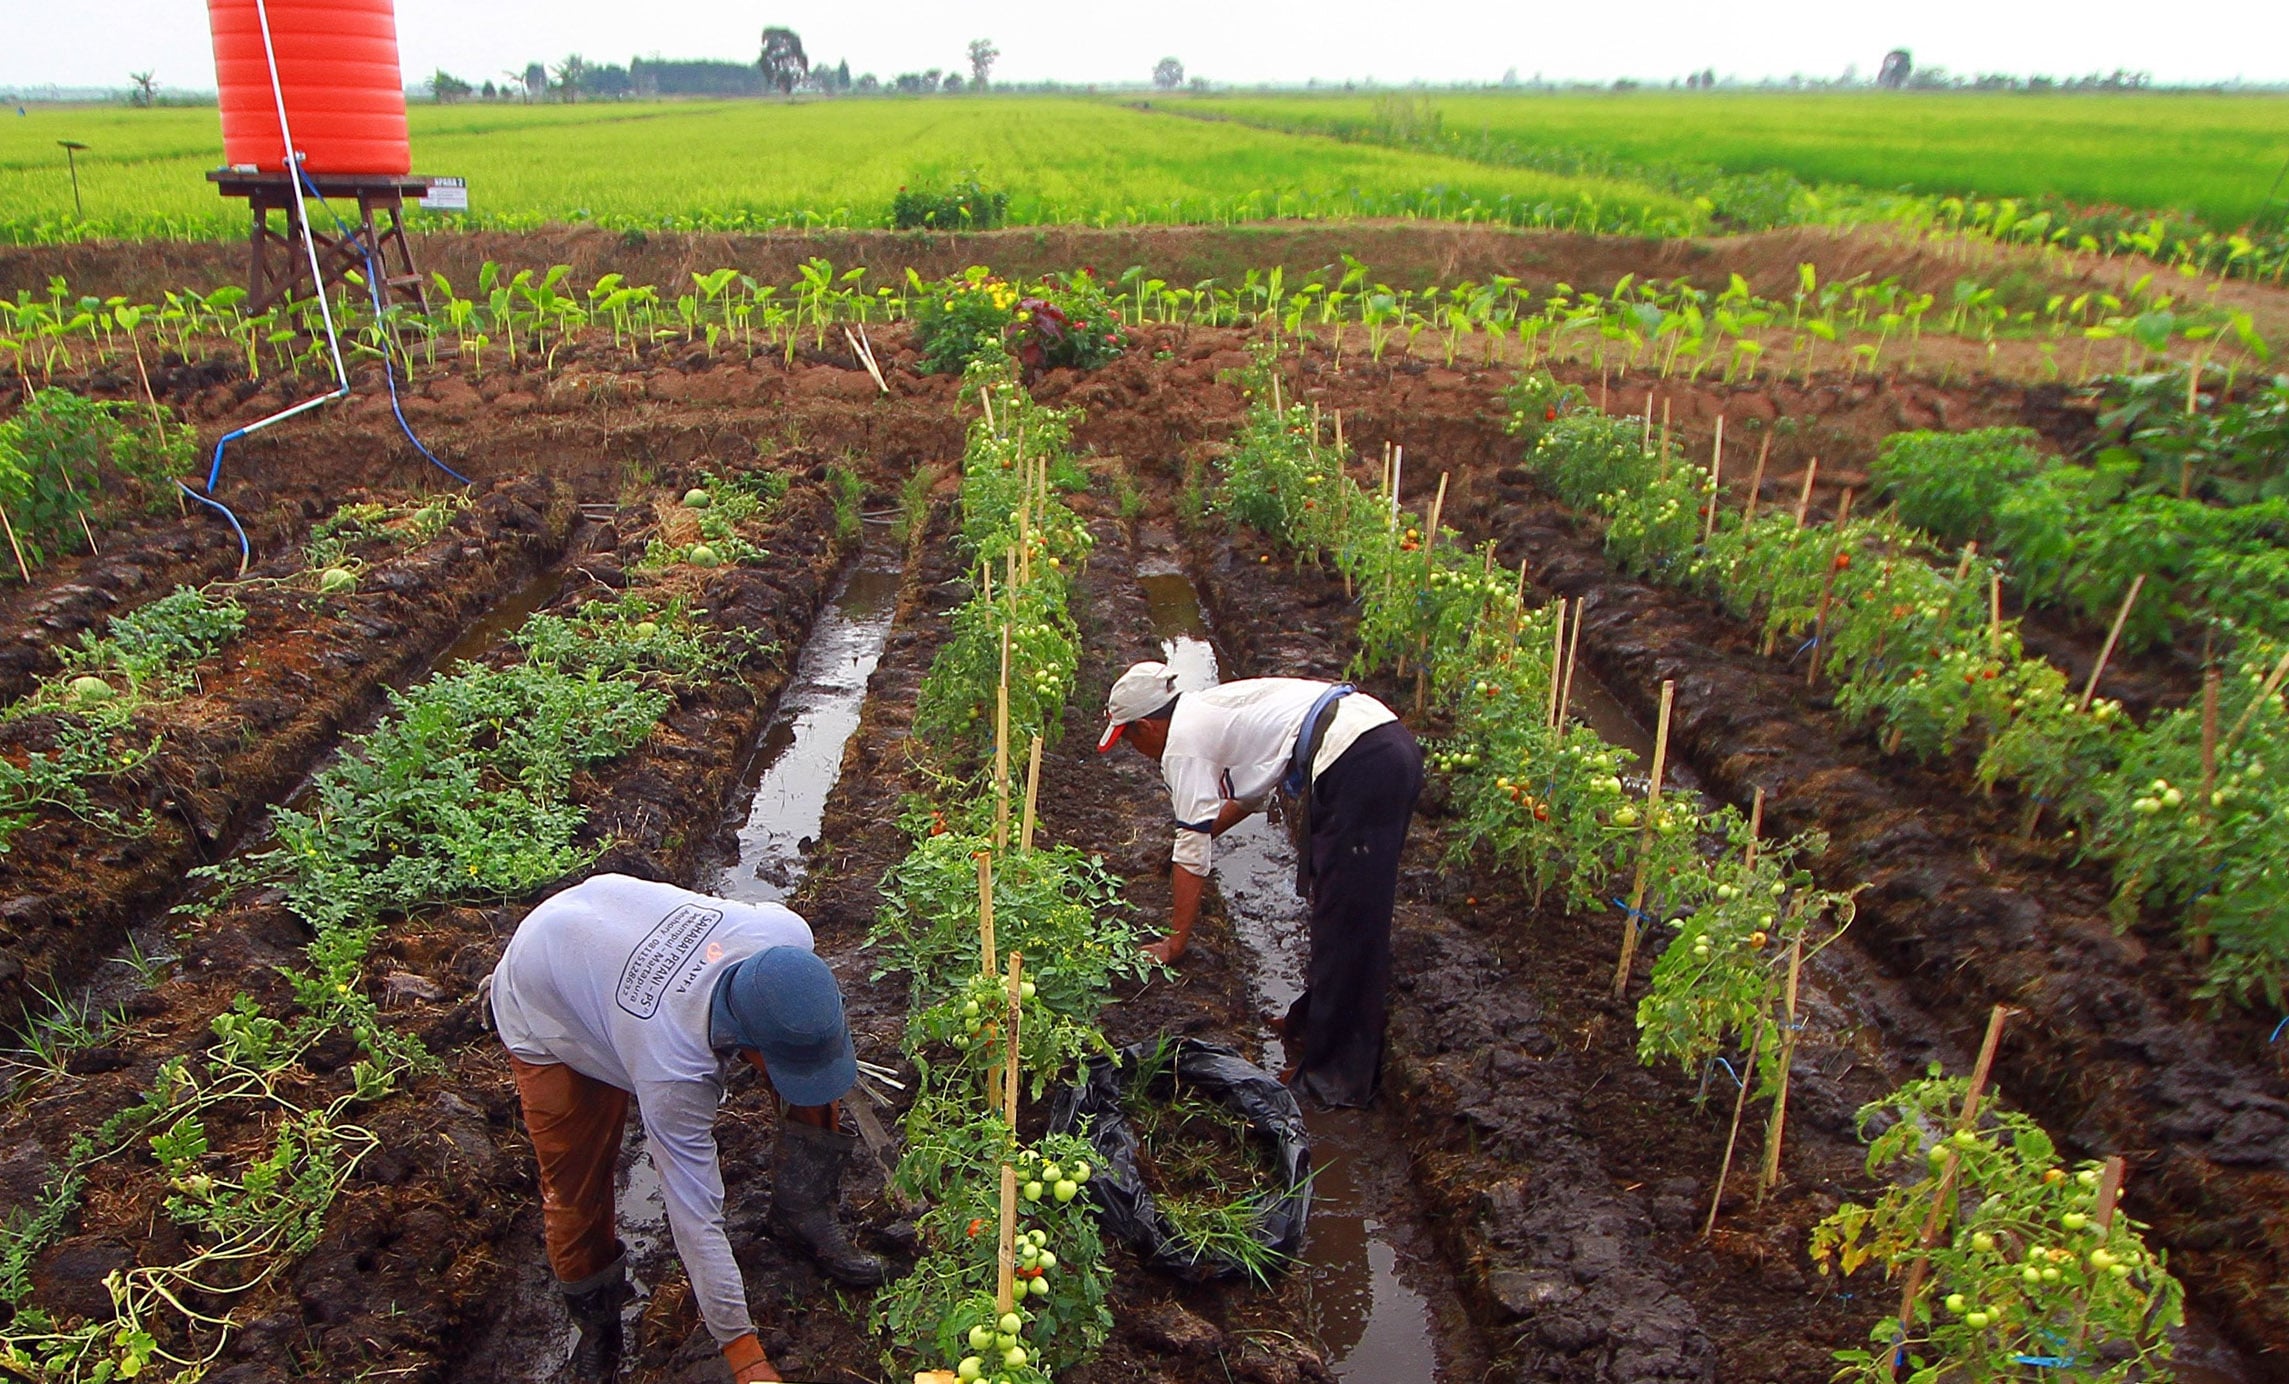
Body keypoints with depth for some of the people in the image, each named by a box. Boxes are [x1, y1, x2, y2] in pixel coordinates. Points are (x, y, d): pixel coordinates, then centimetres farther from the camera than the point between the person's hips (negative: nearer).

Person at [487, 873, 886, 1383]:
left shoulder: (788, 933, -33)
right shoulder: (672, 1073, -43)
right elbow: (694, 1218, -33)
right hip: (548, 1012, -5)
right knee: (574, 1191, -2)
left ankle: (805, 1217, 13)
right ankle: (596, 1323, 28)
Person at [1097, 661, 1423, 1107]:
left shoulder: (1183, 743, -2)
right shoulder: (1209, 709, 24)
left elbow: (1192, 855, -1)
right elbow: (1251, 792, 41)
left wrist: (1174, 943, 9)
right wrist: (1196, 832, 52)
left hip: (1357, 766, -10)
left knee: (1346, 929, -1)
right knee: (1328, 902, 21)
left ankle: (1338, 1078, 9)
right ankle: (1313, 1020, 37)